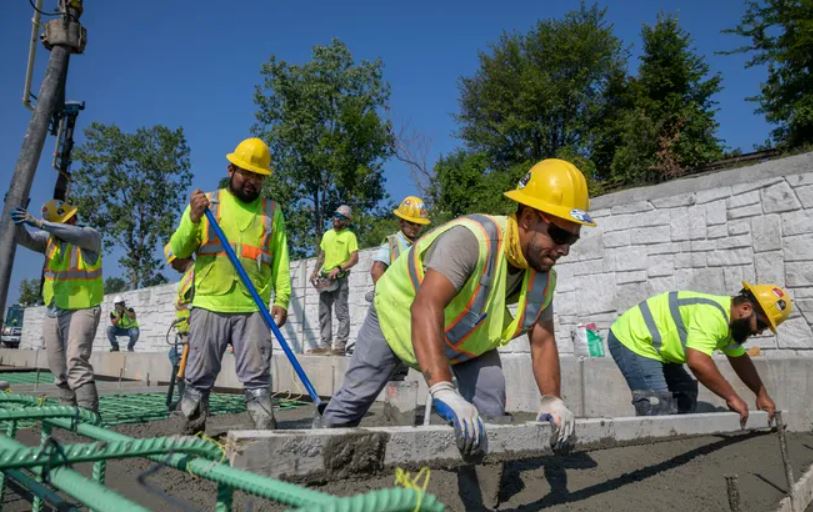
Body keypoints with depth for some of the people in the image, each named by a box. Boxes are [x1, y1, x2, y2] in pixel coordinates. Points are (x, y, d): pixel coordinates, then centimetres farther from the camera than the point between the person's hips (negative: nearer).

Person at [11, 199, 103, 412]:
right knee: (60, 370, 10)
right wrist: (17, 222, -26)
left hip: (81, 310, -6)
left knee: (76, 362, -20)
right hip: (53, 313, 7)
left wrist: (38, 222, -35)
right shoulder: (49, 238, 9)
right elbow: (25, 239, -6)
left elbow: (75, 234, -29)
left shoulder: (90, 236, -7)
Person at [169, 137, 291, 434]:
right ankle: (191, 432, 19)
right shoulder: (205, 203, 9)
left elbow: (280, 261, 6)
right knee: (199, 377, 7)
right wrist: (193, 220, -11)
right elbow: (178, 252, 5)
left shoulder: (272, 211, 11)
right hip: (209, 306, 0)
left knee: (257, 378, 1)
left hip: (253, 309, 0)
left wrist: (282, 299, -6)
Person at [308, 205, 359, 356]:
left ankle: (340, 345, -3)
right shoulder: (327, 234, 17)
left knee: (341, 313, -5)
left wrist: (339, 268, -23)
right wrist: (315, 272, 12)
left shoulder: (350, 235, -4)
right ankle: (325, 344, 13)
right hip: (325, 278, 7)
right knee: (324, 313, 8)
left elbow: (354, 258, -12)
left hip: (340, 279, -7)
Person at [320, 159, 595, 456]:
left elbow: (542, 342, -10)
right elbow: (425, 308, -54)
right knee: (355, 398, 2)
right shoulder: (470, 238, -42)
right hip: (400, 313, -5)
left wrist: (552, 400, -26)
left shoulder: (543, 278, -18)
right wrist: (444, 391, -64)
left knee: (491, 411, -9)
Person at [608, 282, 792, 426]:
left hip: (651, 345, 11)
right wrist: (732, 397, -28)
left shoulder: (730, 320, 9)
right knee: (657, 409, -19)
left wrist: (762, 394, 19)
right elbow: (698, 361, -38)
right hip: (632, 341, -11)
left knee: (684, 395, 14)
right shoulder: (711, 315, -26)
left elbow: (740, 360, 23)